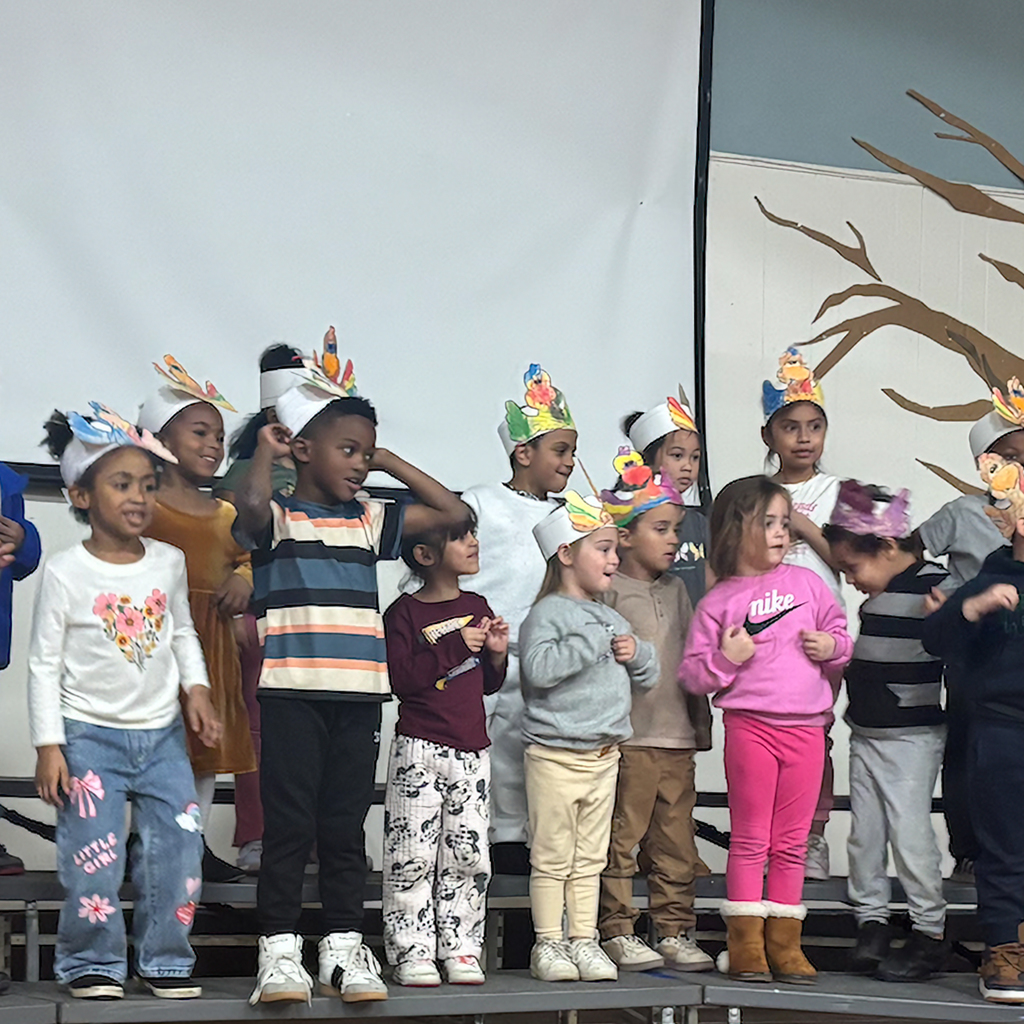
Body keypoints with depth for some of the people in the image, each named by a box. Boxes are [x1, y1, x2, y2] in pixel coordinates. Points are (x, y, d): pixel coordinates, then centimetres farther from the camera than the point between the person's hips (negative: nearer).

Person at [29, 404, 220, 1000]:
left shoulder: (169, 562, 3)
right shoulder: (66, 573, -9)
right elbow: (45, 664, -6)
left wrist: (197, 689, 1)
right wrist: (48, 745, -10)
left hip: (163, 733, 4)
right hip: (90, 735, -4)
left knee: (178, 848, 0)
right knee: (94, 857, -5)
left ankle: (166, 960, 13)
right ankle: (93, 964, 10)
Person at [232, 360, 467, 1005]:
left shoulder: (369, 520, 16)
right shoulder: (276, 517, -1)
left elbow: (452, 512, 17)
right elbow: (252, 500, -25)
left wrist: (391, 462, 14)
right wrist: (266, 449, -8)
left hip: (360, 694, 5)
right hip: (292, 691, -5)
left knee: (346, 826, 9)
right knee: (290, 825, -3)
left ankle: (344, 949, 15)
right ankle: (280, 951, 2)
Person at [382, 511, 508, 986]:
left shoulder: (476, 606, 13)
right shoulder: (405, 612, -6)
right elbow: (399, 677, -18)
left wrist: (496, 654, 1)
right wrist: (454, 646, -19)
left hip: (472, 751, 6)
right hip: (420, 750, -6)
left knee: (469, 855, 5)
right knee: (412, 856, -5)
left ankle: (461, 948, 12)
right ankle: (412, 952, 1)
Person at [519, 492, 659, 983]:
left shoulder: (612, 619, 15)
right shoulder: (548, 613, -8)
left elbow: (648, 677, 20)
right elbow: (540, 668, -25)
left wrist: (637, 654, -1)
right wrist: (591, 642, -21)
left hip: (604, 755, 7)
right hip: (555, 754, -7)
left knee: (590, 859, 11)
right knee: (551, 857, -2)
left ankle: (584, 940, 16)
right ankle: (548, 944, 5)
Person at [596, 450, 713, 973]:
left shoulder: (676, 589, 16)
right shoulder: (609, 590, -5)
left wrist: (701, 721, 19)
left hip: (678, 736, 7)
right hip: (627, 735, -6)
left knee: (676, 841, 9)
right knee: (622, 838, -2)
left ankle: (675, 931, 15)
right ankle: (618, 931, 5)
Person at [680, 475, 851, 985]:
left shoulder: (806, 582, 10)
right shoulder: (718, 602, 1)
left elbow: (839, 632, 19)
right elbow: (693, 673, 1)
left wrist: (832, 646, -2)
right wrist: (726, 659, -16)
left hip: (806, 726, 3)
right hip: (749, 725, -3)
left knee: (791, 842, 7)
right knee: (750, 837, 0)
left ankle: (784, 943, 13)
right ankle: (745, 945, 5)